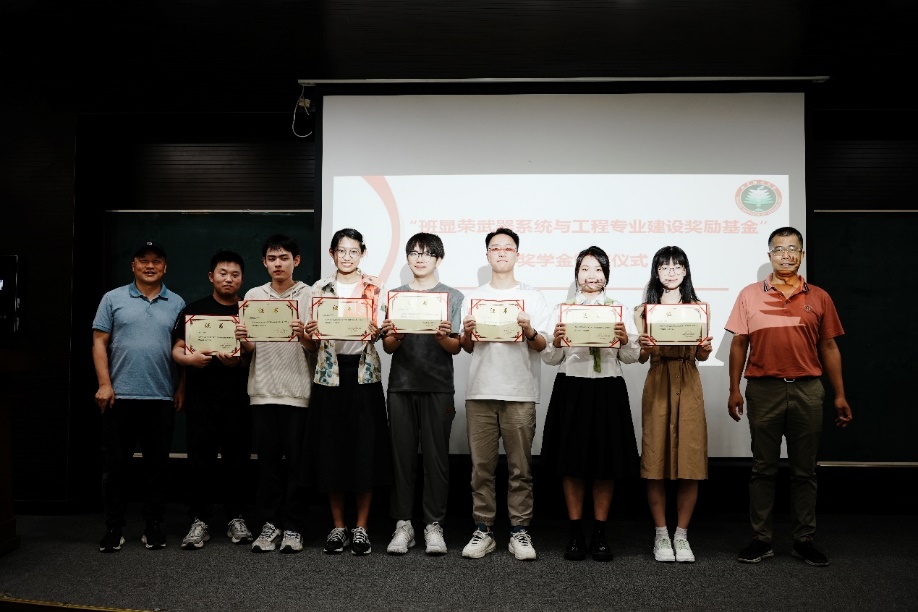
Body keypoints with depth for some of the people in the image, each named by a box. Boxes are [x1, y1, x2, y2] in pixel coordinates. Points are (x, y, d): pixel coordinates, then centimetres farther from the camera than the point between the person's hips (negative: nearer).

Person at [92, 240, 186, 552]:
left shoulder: (177, 303, 8)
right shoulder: (113, 299, 5)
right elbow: (99, 343, 2)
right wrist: (104, 384, -7)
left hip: (162, 398, 1)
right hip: (120, 396, -1)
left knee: (157, 465, 7)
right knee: (115, 463, 4)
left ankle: (154, 526, 18)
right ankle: (113, 527, 14)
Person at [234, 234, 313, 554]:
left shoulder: (309, 296, 1)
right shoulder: (253, 295, 9)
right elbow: (249, 349, 9)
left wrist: (303, 336, -24)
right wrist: (242, 339, -13)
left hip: (297, 390, -2)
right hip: (263, 390, 2)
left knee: (296, 460, 2)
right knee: (268, 459, 7)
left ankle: (293, 527, 11)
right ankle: (270, 523, 17)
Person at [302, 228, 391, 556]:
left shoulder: (373, 288, 4)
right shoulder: (319, 288, 8)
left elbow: (378, 331, -4)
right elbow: (312, 343, 8)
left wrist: (372, 331, -26)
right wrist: (310, 336, -15)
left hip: (363, 372, -1)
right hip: (330, 374, 2)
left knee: (365, 449, -1)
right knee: (331, 450, 4)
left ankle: (361, 527, 11)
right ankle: (338, 526, 17)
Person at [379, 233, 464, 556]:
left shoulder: (453, 296, 6)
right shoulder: (395, 295, 12)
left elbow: (456, 348, 2)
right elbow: (387, 347, 10)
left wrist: (442, 337, -19)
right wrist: (394, 336, -12)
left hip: (438, 387, -2)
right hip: (401, 385, 2)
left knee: (436, 455, 0)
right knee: (402, 454, 3)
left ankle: (434, 524, 8)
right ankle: (403, 524, 11)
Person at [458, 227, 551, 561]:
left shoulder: (532, 296, 10)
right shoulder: (473, 297, 14)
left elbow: (541, 345, 4)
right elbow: (466, 348, 15)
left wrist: (529, 330, -16)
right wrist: (467, 332, -7)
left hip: (520, 393, -1)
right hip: (480, 392, 1)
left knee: (520, 467, 0)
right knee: (481, 466, 2)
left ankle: (520, 531, 7)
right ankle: (483, 530, 10)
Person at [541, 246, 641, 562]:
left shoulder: (619, 309, 8)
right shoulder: (563, 308, 7)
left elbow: (631, 357, 5)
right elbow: (550, 358, 4)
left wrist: (624, 339, -15)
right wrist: (556, 340, -16)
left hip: (608, 391, 1)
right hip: (571, 390, 0)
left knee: (606, 465, 5)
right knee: (572, 464, 4)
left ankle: (600, 534, 17)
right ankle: (576, 533, 16)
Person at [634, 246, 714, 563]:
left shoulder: (697, 307, 10)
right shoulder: (645, 309, 8)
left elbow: (700, 355, 8)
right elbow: (640, 357, 5)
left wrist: (705, 348, -14)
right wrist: (645, 346, -17)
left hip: (688, 385, 1)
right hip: (657, 385, 0)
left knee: (689, 460, -1)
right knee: (656, 460, -1)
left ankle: (682, 534, 10)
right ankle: (661, 534, 11)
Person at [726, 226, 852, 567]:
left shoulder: (818, 298, 7)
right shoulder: (750, 295, 4)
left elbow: (829, 348, 9)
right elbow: (739, 344, 4)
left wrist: (840, 395, 6)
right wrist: (734, 390, -1)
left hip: (807, 389, 1)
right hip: (764, 389, -1)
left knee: (805, 470, 8)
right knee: (763, 468, 6)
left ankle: (804, 540, 18)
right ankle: (761, 539, 13)